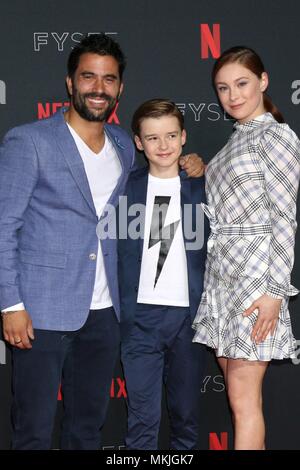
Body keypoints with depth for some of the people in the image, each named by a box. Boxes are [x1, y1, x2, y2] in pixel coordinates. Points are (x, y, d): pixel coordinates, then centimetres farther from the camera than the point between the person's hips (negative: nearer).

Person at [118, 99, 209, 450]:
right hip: (140, 316, 0)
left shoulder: (202, 189, 3)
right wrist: (120, 312, -1)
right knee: (142, 415, 5)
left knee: (186, 412, 12)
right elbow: (114, 249, 5)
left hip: (190, 315, 1)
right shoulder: (126, 188, 3)